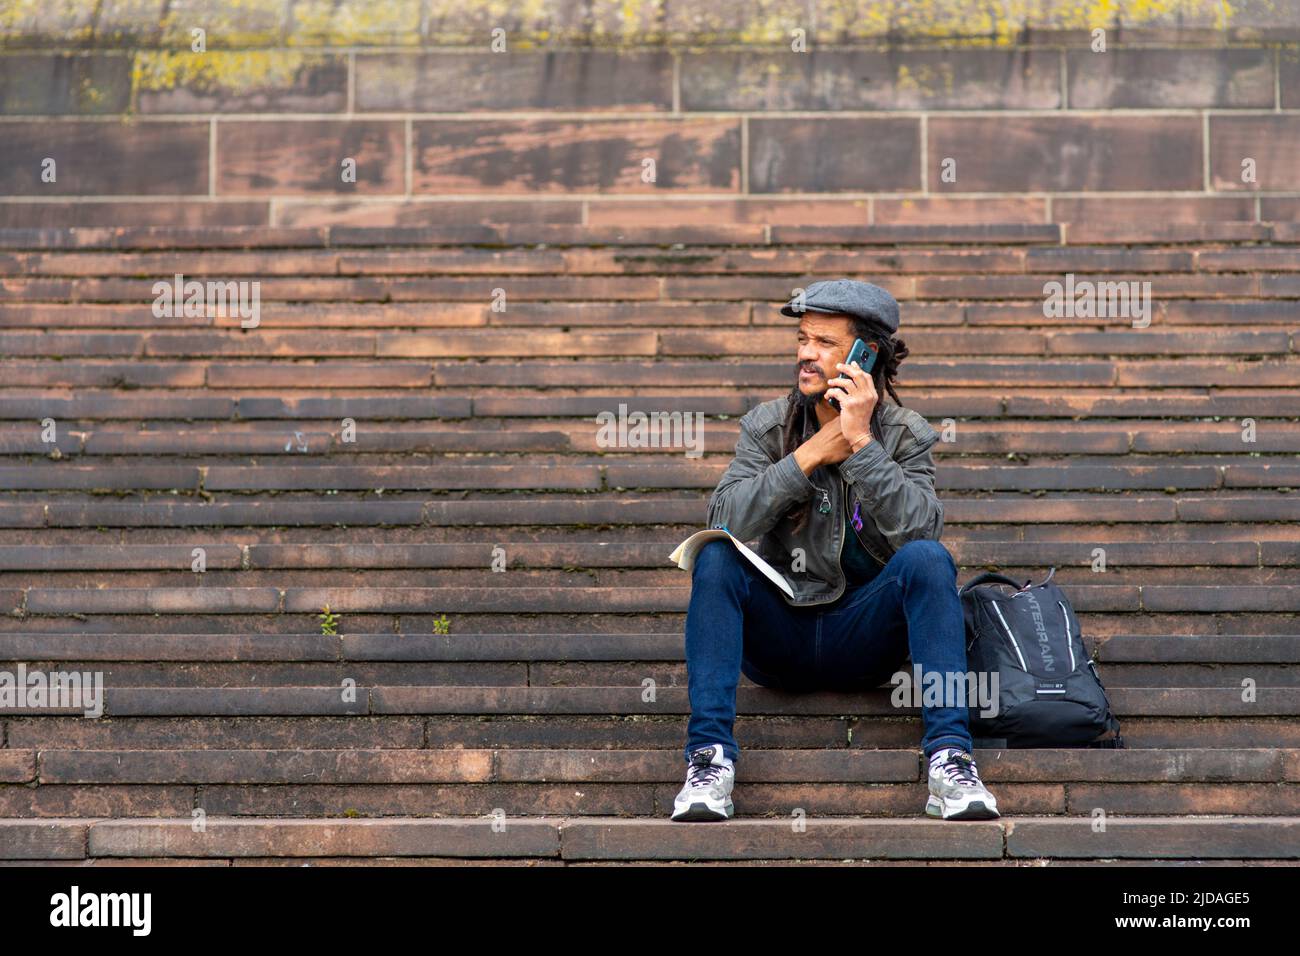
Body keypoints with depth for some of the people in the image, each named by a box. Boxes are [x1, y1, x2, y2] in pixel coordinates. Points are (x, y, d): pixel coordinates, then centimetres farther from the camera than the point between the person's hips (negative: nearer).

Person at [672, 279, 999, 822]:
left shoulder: (905, 434, -1)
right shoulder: (766, 426, 2)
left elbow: (918, 529, -19)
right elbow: (725, 521, -15)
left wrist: (862, 443, -25)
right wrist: (809, 456, -19)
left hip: (863, 635, -1)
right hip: (777, 631, 1)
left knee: (928, 558, -27)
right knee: (716, 557, -26)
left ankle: (949, 759, -33)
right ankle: (709, 758, -31)